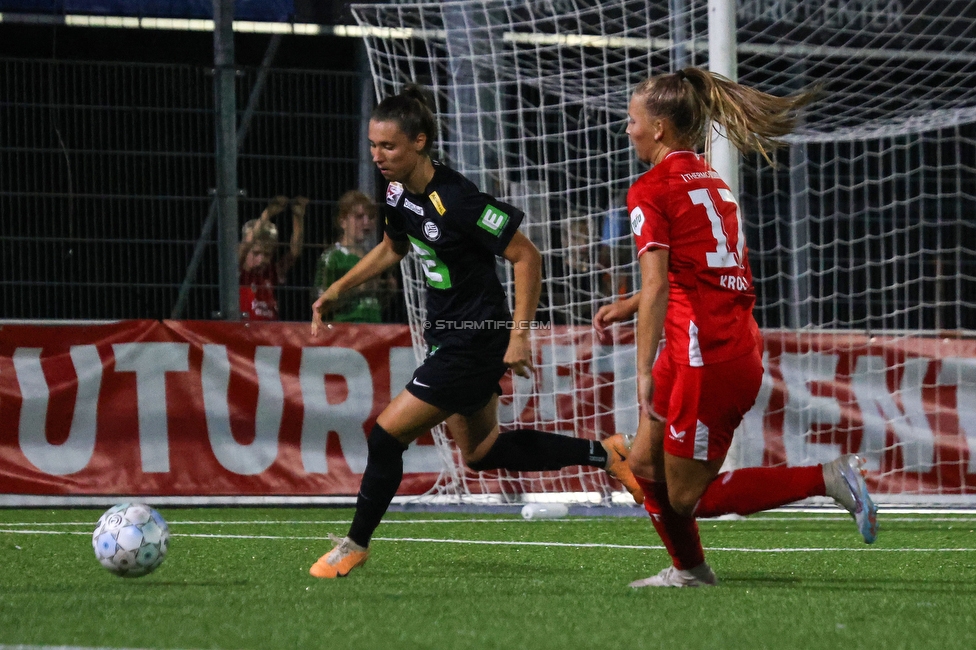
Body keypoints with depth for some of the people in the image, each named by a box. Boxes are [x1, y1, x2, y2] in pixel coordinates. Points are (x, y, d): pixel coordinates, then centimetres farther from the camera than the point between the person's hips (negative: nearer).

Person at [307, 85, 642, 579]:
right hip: (446, 335, 10)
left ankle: (356, 543, 10)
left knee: (387, 434, -8)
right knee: (481, 453, 20)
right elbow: (393, 248, 21)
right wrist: (338, 288, 12)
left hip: (475, 343, -10)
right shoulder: (399, 191, -1)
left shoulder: (457, 200, -26)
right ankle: (603, 454, 31)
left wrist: (519, 334, -22)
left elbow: (526, 257, -20)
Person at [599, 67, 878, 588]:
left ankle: (828, 478, -8)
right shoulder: (710, 179, 17)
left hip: (706, 357, -9)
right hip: (737, 343, 9)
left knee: (688, 497, -1)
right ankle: (689, 570, 28)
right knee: (646, 463, 18)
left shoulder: (651, 189, -8)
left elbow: (657, 288, -19)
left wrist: (644, 373, -22)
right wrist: (628, 306, 27)